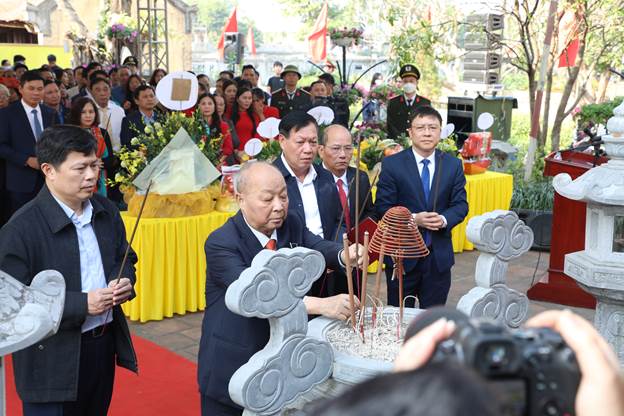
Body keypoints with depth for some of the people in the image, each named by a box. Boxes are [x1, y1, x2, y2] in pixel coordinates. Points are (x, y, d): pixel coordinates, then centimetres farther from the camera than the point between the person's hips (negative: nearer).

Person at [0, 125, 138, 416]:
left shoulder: (105, 211, 2)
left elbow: (125, 258, 16)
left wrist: (125, 281, -7)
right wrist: (81, 304, -25)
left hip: (104, 342, 6)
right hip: (52, 358, -6)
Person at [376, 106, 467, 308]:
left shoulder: (453, 165, 5)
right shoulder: (392, 164, -5)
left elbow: (460, 204, 3)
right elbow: (383, 207, -8)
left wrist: (444, 219, -18)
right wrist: (413, 219, -22)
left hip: (439, 255, 3)